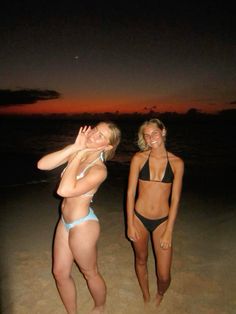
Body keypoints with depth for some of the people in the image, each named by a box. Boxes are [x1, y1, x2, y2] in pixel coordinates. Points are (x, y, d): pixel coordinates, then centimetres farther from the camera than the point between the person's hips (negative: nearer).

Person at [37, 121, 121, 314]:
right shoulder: (77, 153, -5)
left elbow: (64, 190, -35)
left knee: (90, 273, 19)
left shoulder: (99, 170, -24)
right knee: (60, 273, 21)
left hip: (82, 225, -7)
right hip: (66, 221, 7)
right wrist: (74, 147, -19)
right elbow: (42, 165, -16)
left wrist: (79, 155, -27)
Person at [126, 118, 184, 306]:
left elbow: (175, 199, -5)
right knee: (141, 261, 20)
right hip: (139, 218, 1)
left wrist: (169, 231, -6)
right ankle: (146, 298, 50)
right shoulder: (139, 158, -8)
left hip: (162, 220, 0)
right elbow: (130, 192, -5)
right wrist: (130, 224, -4)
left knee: (164, 275, 3)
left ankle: (160, 296, 41)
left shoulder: (176, 162, -7)